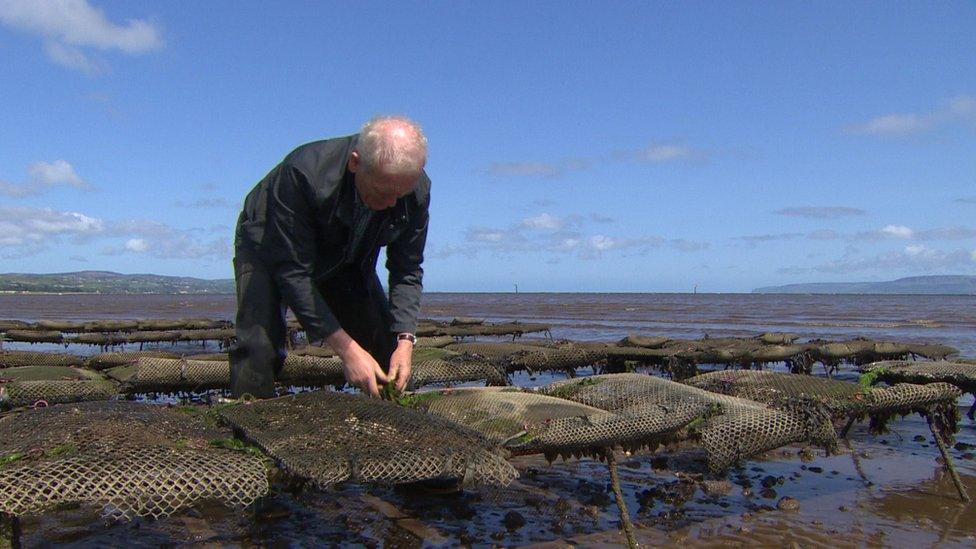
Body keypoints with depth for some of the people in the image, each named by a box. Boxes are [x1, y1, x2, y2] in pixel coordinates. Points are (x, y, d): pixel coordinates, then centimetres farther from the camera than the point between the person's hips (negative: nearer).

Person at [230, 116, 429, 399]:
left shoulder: (417, 190, -26)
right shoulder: (303, 172, -40)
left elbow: (407, 270, -14)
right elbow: (292, 272, -36)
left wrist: (404, 340, -28)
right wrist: (346, 348, -39)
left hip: (347, 259, 4)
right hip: (270, 246, -4)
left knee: (387, 351, -5)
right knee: (258, 346, -24)